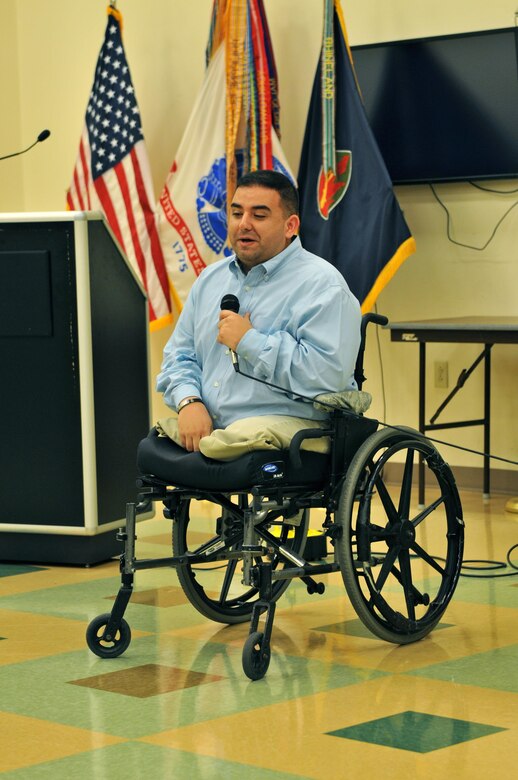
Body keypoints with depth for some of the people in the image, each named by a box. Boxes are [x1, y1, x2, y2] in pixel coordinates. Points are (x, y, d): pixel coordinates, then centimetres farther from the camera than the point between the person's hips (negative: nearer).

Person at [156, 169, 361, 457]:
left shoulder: (322, 285, -5)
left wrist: (249, 341, -12)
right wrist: (189, 402, -1)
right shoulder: (211, 279, 20)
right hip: (204, 429, 7)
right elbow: (180, 355, 22)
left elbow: (329, 374, -18)